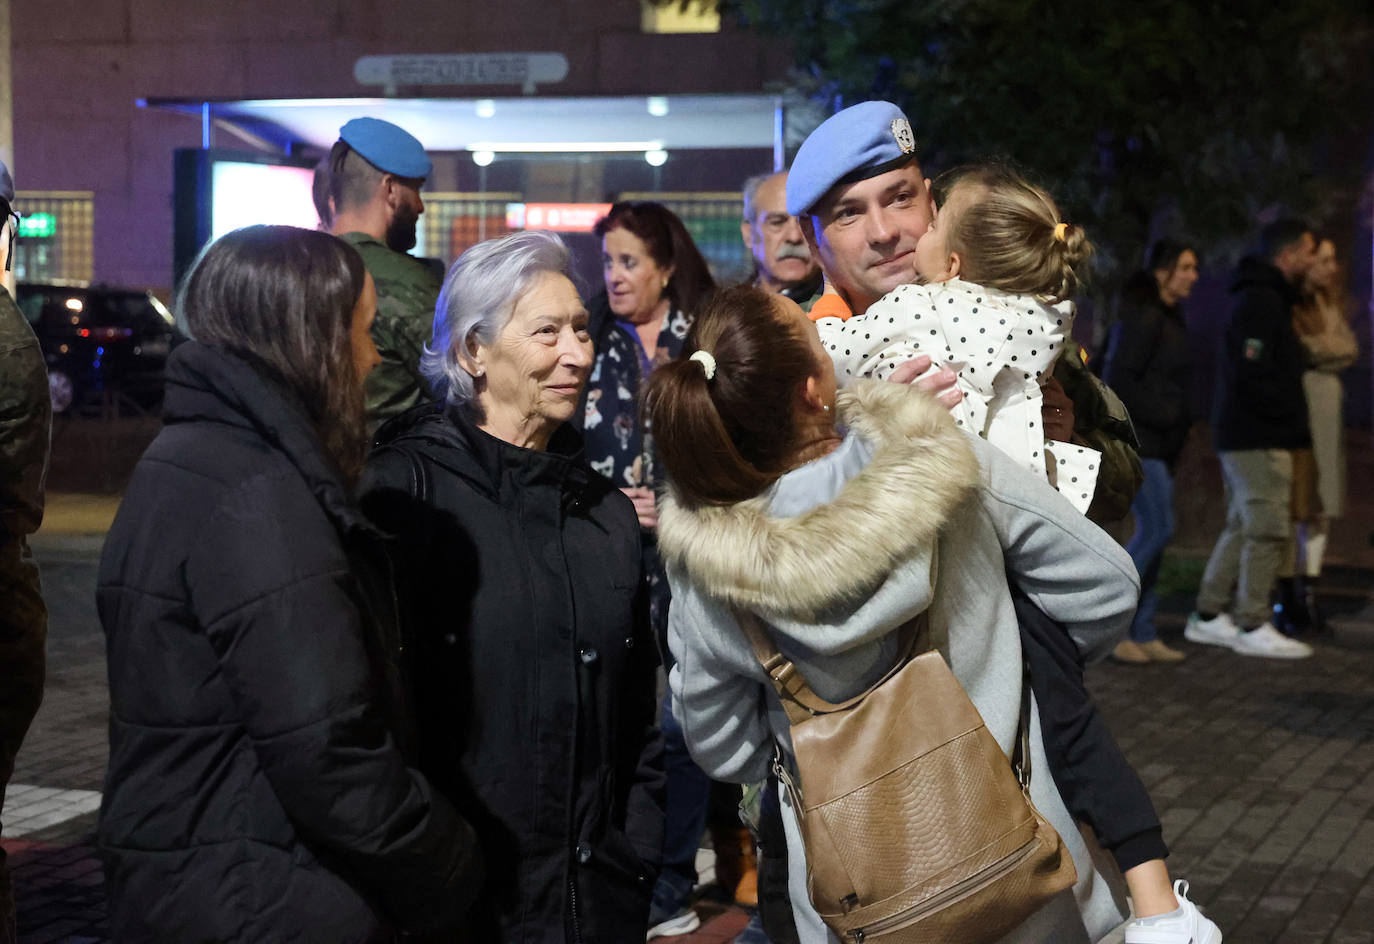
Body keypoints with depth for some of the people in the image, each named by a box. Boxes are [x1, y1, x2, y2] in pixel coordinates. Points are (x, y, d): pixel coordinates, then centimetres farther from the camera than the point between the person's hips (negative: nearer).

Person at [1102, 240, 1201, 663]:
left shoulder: (1167, 318, 17)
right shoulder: (1143, 318, -13)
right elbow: (1120, 381, -20)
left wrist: (1180, 422, 12)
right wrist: (1169, 418, -15)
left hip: (1158, 442, 10)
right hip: (1137, 440, -10)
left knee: (1152, 532, 8)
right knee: (1158, 528, -12)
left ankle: (1143, 634, 11)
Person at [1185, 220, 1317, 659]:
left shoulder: (1259, 297, 18)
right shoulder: (1262, 301, -15)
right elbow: (1252, 375, -23)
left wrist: (1291, 418, 12)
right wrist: (1294, 420, -15)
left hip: (1241, 436, 10)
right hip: (1259, 440, -10)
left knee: (1241, 528, 14)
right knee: (1267, 531, -6)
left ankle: (1208, 616, 18)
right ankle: (1253, 627, -2)